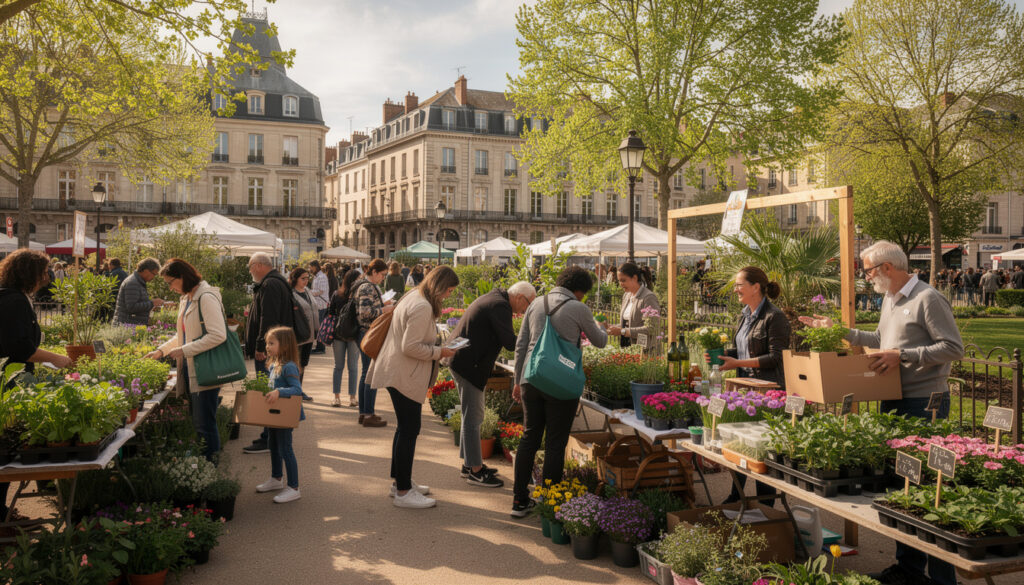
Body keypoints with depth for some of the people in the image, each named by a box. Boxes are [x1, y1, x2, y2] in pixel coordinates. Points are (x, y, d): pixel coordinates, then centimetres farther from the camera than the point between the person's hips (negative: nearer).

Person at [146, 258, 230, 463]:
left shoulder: (206, 298, -15)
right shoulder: (186, 299, 17)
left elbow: (218, 335, -23)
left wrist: (184, 351, -19)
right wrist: (161, 351, 18)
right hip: (191, 370, 9)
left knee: (204, 424, -5)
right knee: (197, 423, 12)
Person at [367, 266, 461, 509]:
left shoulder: (415, 296, 11)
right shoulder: (422, 307, -22)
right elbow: (411, 347, -25)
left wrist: (437, 345, 12)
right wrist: (439, 352, -15)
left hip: (401, 374, 11)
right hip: (404, 377, -11)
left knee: (405, 428, 19)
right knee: (409, 430, -3)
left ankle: (401, 481, 32)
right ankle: (403, 492, 6)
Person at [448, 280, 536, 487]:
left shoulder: (494, 299, 14)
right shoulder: (500, 306, -18)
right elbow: (510, 343, -23)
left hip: (461, 360, 11)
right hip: (469, 365, -11)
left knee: (472, 416, 18)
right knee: (473, 418, -3)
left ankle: (470, 463, 28)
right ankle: (475, 471, 5)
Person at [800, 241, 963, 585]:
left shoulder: (928, 299, -12)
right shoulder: (890, 299, 16)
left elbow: (953, 348, -16)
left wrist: (902, 356, -19)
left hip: (924, 404, -9)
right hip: (893, 402, 9)